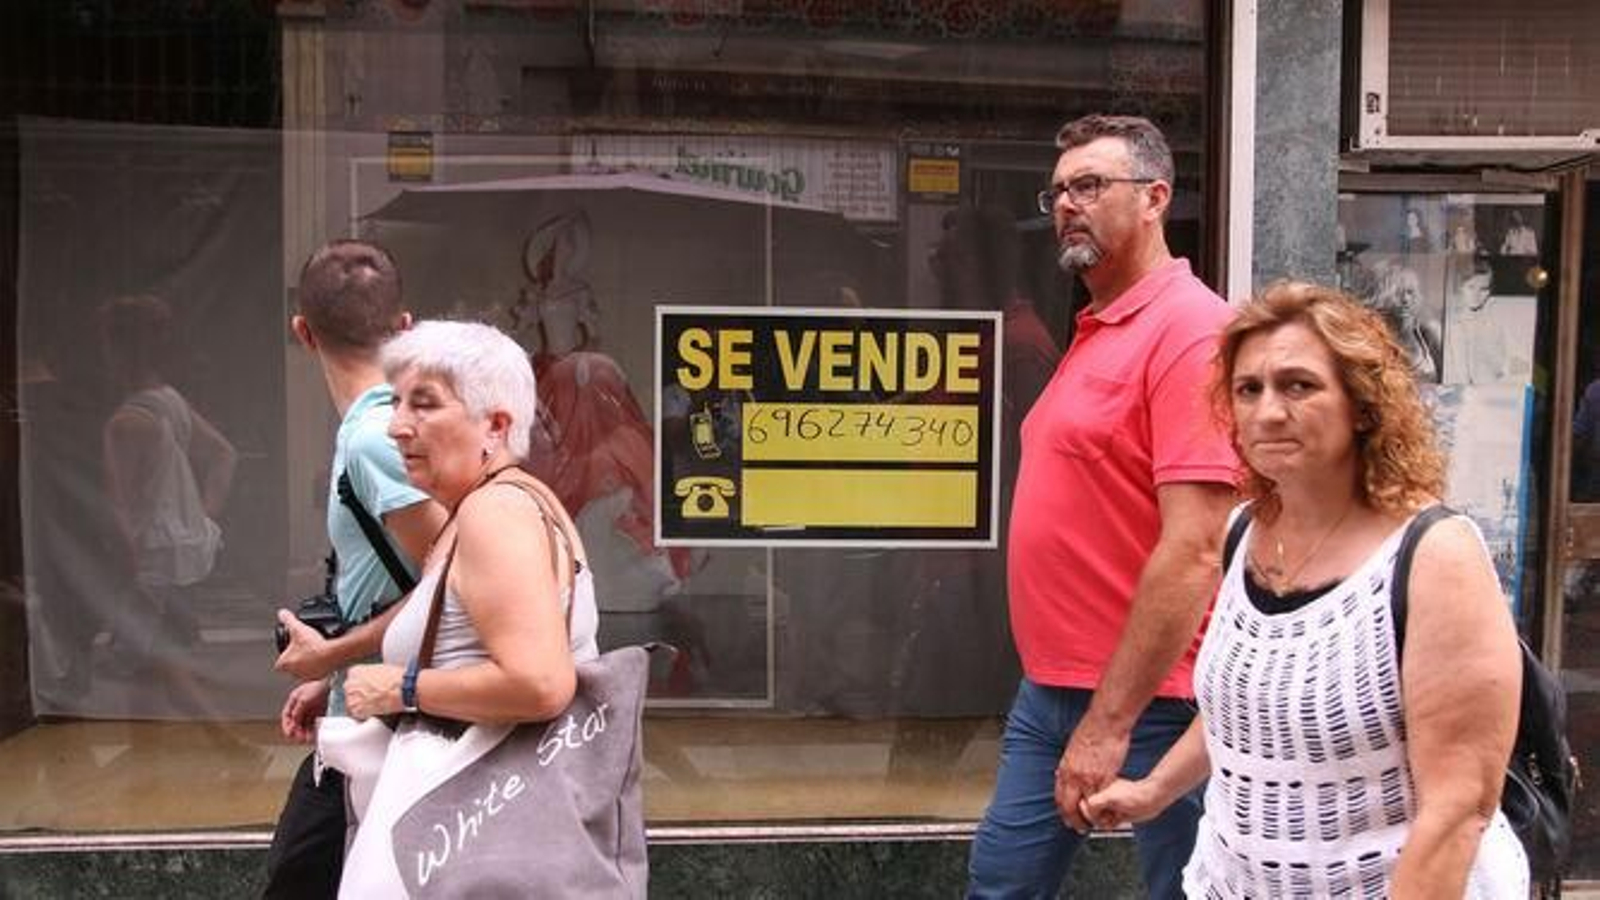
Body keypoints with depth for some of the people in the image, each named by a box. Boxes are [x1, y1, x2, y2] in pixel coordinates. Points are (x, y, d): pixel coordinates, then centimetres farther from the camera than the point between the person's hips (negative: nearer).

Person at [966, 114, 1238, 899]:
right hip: (1048, 691, 9)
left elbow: (1194, 548, -23)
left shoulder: (1189, 330, -16)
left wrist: (1110, 719, -22)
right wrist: (1063, 693, 18)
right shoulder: (1094, 332, 12)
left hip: (1149, 702, -9)